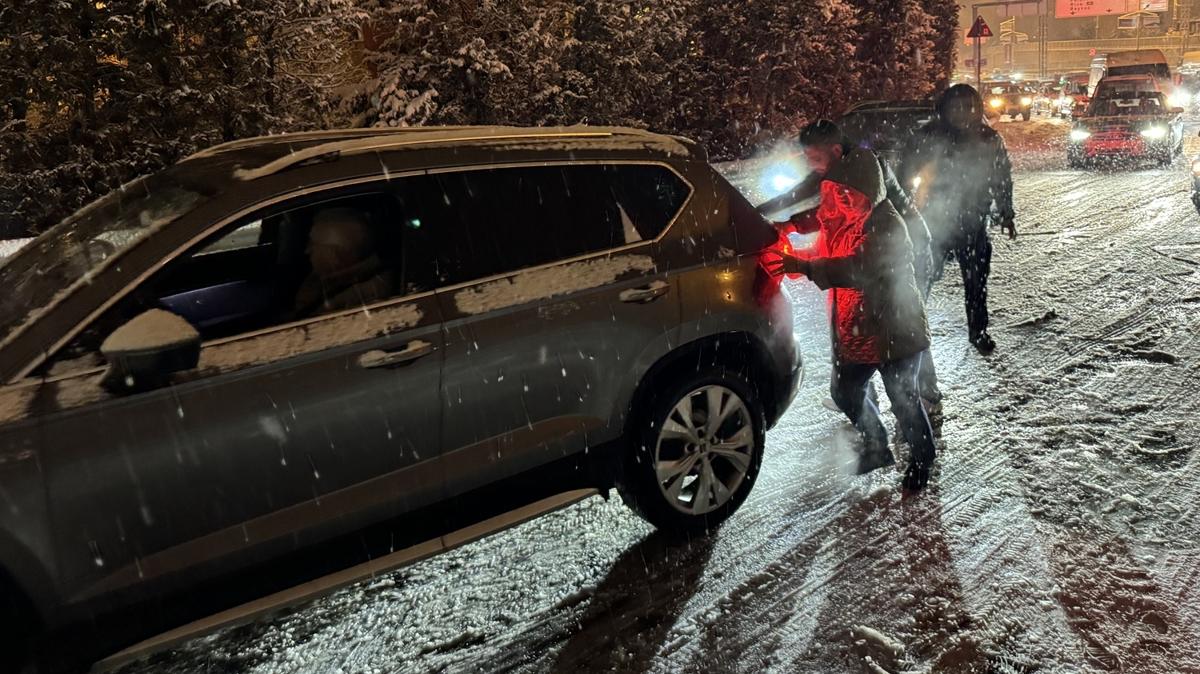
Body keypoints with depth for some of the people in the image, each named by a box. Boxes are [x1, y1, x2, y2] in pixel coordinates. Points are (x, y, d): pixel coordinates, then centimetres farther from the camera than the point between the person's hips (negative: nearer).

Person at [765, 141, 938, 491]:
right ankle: (877, 447, 42)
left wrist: (806, 267, -47)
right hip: (854, 332, 8)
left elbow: (859, 268, -39)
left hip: (895, 331, -8)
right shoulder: (840, 218, 3)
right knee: (846, 393, 18)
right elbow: (824, 254, 15)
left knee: (902, 400, 6)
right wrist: (790, 258, -5)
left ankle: (922, 458, 32)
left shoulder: (887, 226, -24)